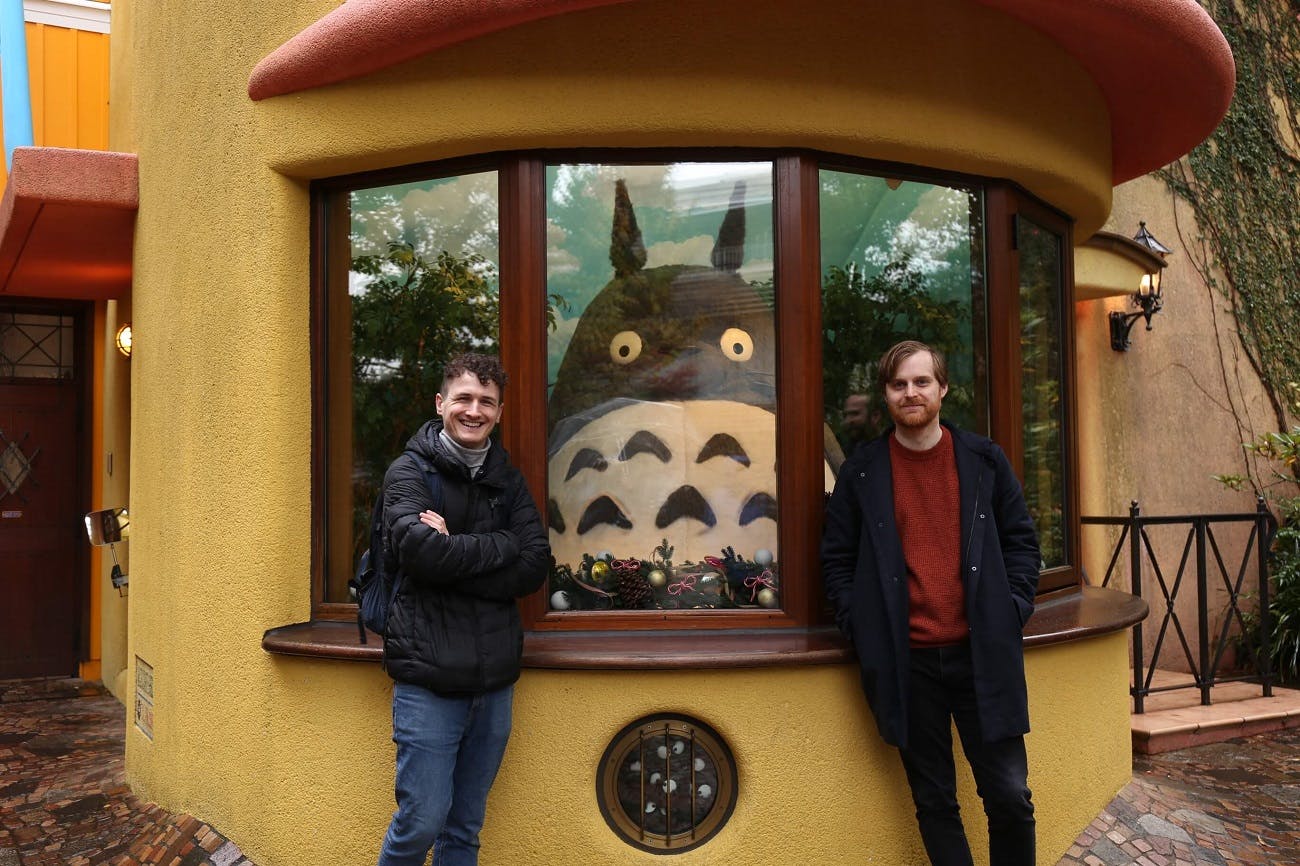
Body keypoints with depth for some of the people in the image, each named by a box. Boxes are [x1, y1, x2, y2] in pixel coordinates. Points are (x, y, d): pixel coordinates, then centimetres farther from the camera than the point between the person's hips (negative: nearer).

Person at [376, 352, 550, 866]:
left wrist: (453, 552, -13)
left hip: (494, 677, 5)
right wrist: (501, 545, -9)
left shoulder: (508, 481, 11)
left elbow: (534, 568, -3)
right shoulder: (410, 472, -2)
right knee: (421, 823, -2)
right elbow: (422, 551, -21)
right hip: (428, 678, -4)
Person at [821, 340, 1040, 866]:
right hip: (905, 661, 0)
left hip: (982, 653, 1)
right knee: (934, 802, 9)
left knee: (1010, 797, 5)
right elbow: (838, 559, 5)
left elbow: (1021, 539, 10)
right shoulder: (861, 472, 3)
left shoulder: (984, 460, 6)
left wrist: (1012, 611, -1)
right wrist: (860, 628, -3)